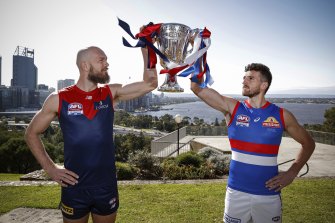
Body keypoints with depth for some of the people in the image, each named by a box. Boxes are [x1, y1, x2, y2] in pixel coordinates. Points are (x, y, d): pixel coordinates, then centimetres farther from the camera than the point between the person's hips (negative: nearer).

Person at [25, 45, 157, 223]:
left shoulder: (111, 93, -1)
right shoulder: (58, 99, -6)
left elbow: (150, 84, -6)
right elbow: (31, 133, 4)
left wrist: (145, 49, -11)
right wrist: (50, 168, -3)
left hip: (107, 186, 2)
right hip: (74, 188, -1)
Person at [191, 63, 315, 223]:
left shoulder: (282, 115, -3)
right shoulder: (232, 108, -4)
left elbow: (308, 143, 9)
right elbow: (197, 87, -14)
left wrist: (292, 173, -2)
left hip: (269, 195, 1)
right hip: (236, 193, 0)